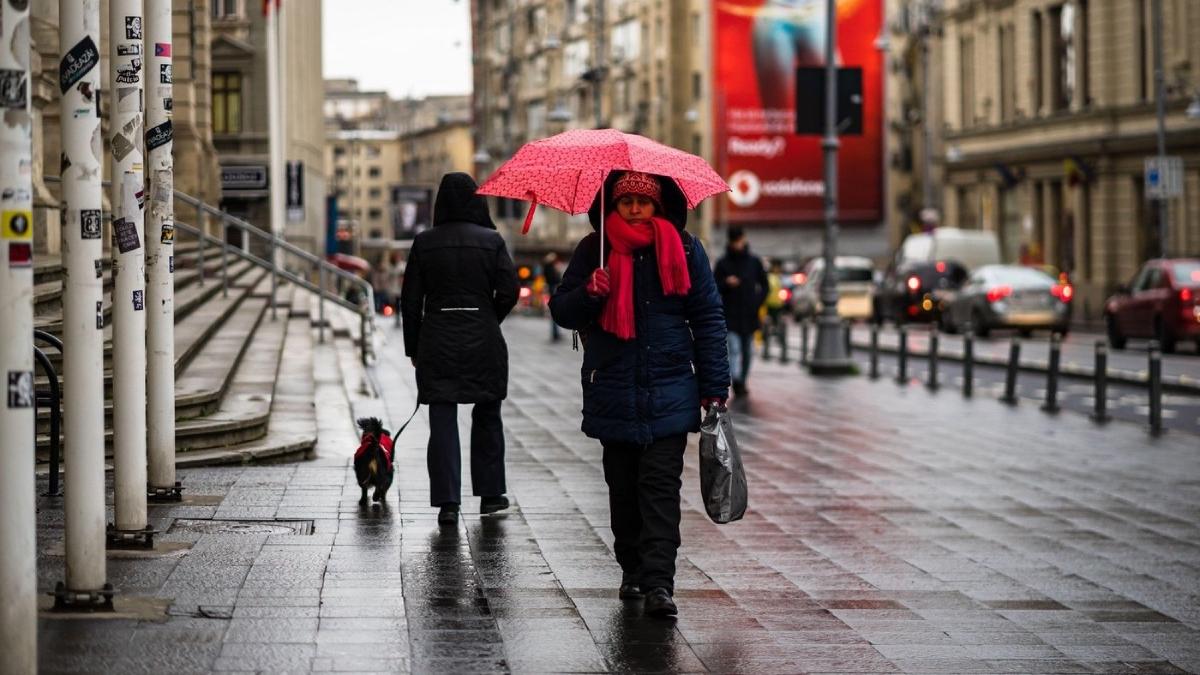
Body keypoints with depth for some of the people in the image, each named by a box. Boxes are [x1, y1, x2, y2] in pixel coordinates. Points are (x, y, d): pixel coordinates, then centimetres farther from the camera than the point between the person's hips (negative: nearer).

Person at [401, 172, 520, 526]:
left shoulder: (424, 243, 0)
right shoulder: (491, 240, -3)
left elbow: (410, 299, 1)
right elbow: (508, 291, -6)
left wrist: (413, 348, 9)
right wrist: (488, 322, 11)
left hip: (436, 340, 0)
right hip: (483, 339, 0)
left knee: (442, 421, 1)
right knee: (487, 417, 16)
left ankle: (447, 501, -5)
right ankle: (490, 493, 21)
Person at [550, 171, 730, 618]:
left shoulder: (683, 250, 4)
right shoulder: (594, 250, 5)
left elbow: (708, 319, 7)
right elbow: (562, 311, 7)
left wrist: (714, 387, 2)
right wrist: (588, 294, -15)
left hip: (668, 391, -2)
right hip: (613, 392, 2)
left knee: (661, 486, -9)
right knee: (623, 488, 9)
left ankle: (658, 582, -15)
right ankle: (633, 571, 23)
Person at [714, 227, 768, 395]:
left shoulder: (754, 262, 8)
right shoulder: (723, 263, 2)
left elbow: (764, 285, 16)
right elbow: (715, 287, 3)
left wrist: (758, 301, 2)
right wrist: (726, 283, -17)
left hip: (749, 315, 3)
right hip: (730, 315, -3)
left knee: (748, 350, 8)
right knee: (734, 349, -14)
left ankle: (742, 382, 17)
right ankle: (737, 381, -23)